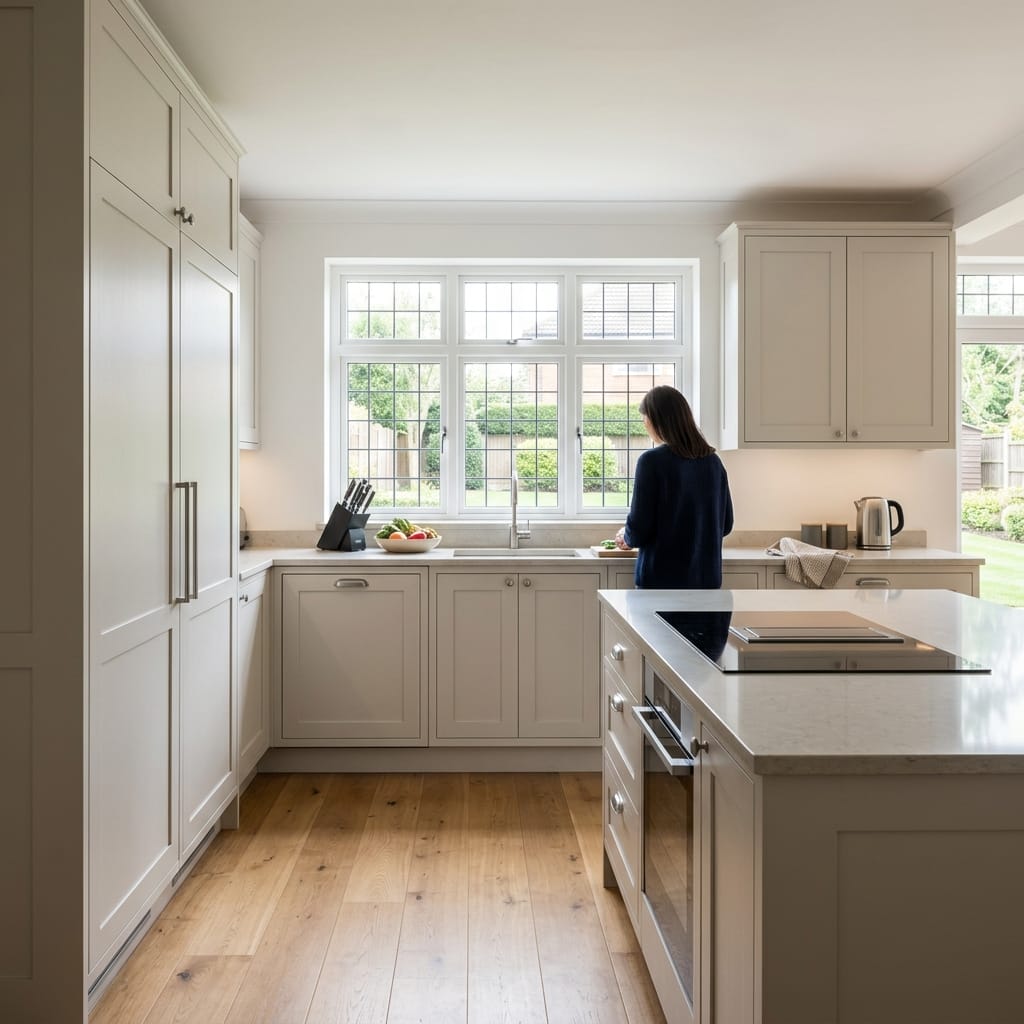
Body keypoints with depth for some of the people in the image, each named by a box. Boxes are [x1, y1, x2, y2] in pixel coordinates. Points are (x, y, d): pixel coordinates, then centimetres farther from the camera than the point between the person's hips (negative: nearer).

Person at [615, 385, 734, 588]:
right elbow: (725, 524, 12)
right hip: (707, 578, 5)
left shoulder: (652, 461, -13)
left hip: (661, 577, -5)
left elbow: (639, 530, -12)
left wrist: (625, 537, 9)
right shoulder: (713, 462, 4)